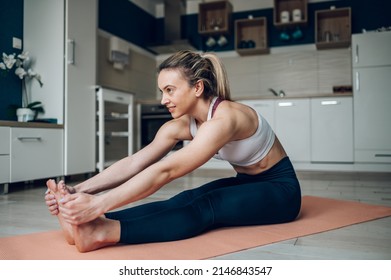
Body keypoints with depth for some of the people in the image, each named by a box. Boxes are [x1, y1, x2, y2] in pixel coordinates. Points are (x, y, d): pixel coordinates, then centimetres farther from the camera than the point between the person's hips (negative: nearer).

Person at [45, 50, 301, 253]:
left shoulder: (224, 118, -32)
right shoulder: (180, 125, -8)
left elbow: (165, 171, -42)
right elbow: (133, 163, -18)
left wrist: (100, 204, -47)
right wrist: (80, 189, -30)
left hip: (280, 189, -6)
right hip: (246, 183, 6)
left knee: (205, 207, -33)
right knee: (185, 201, -23)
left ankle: (104, 232, -50)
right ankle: (90, 222, -39)